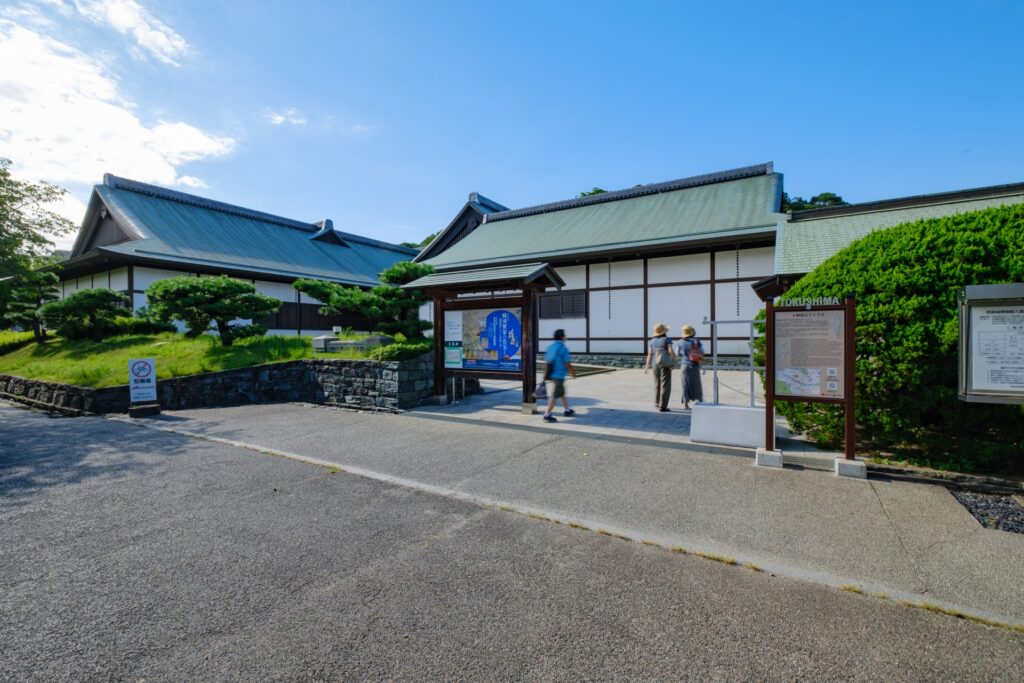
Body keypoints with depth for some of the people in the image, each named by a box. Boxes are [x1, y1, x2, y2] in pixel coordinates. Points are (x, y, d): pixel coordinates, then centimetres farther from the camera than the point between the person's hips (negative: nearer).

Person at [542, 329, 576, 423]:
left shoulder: (550, 347, 6)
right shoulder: (563, 348, -15)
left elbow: (547, 361, 9)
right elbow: (568, 364, -16)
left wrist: (546, 374, 17)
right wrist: (573, 373, 0)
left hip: (552, 374, 8)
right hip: (559, 375, -8)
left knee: (562, 393, 22)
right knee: (554, 396, -3)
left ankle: (567, 410, 35)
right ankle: (547, 415, -1)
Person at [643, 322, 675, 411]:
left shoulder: (651, 341, 6)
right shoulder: (667, 339, -5)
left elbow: (649, 354, -1)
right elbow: (671, 351, -16)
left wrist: (646, 367, -2)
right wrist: (674, 362, -5)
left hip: (655, 365, 5)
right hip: (665, 366, -5)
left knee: (657, 385, 20)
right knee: (665, 386, -3)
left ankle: (657, 403, 31)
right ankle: (662, 406, -9)